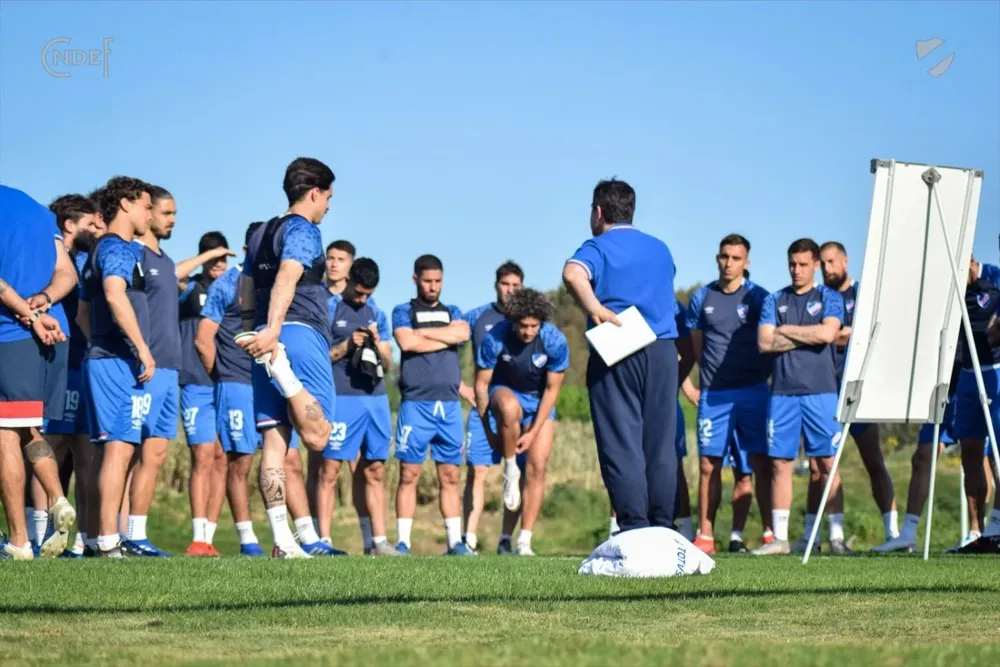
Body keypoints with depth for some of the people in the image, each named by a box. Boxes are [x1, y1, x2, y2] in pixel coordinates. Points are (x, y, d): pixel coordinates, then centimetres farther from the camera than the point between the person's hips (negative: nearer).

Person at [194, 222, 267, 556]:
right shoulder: (226, 285, -2)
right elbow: (203, 339, -2)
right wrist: (222, 379, 3)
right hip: (237, 386, -4)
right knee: (239, 462, -2)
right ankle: (247, 540, 2)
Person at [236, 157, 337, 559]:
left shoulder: (260, 235, 23)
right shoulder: (303, 231, -2)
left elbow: (245, 296, 25)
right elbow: (286, 279, -19)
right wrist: (272, 330, -31)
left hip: (264, 340, 8)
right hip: (300, 333, -8)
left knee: (274, 442, 0)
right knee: (316, 436, -11)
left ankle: (283, 541, -4)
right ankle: (283, 369, -28)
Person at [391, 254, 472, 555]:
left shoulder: (452, 313, 19)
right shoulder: (403, 312, 9)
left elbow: (462, 333, -4)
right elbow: (406, 341, -11)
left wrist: (423, 333, -5)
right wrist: (445, 339, -3)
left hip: (449, 405, 3)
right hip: (415, 403, -3)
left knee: (450, 476, 4)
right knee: (409, 474, -5)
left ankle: (455, 541, 4)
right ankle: (403, 541, -4)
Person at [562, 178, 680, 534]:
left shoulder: (599, 248, -1)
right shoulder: (660, 248, 18)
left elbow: (573, 274, -24)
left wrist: (595, 309, -22)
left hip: (616, 355, -5)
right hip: (664, 351, 5)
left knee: (622, 446, -3)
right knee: (662, 446, 7)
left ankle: (635, 530, -8)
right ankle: (664, 529, 5)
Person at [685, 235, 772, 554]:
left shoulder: (758, 297, 3)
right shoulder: (701, 299, 10)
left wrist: (764, 376, 1)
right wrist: (693, 384, 10)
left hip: (751, 392, -2)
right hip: (713, 395, 2)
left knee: (759, 464, -4)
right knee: (709, 465, 1)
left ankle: (770, 533, -1)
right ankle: (705, 536, 6)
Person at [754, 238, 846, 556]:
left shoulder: (829, 299, 8)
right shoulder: (775, 300, 14)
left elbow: (828, 333, -11)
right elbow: (764, 342, 1)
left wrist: (786, 331, -2)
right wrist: (808, 337, -3)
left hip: (820, 392, -2)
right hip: (782, 392, 2)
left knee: (826, 463, -4)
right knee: (780, 463, 1)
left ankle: (836, 535, -3)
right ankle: (780, 537, 4)